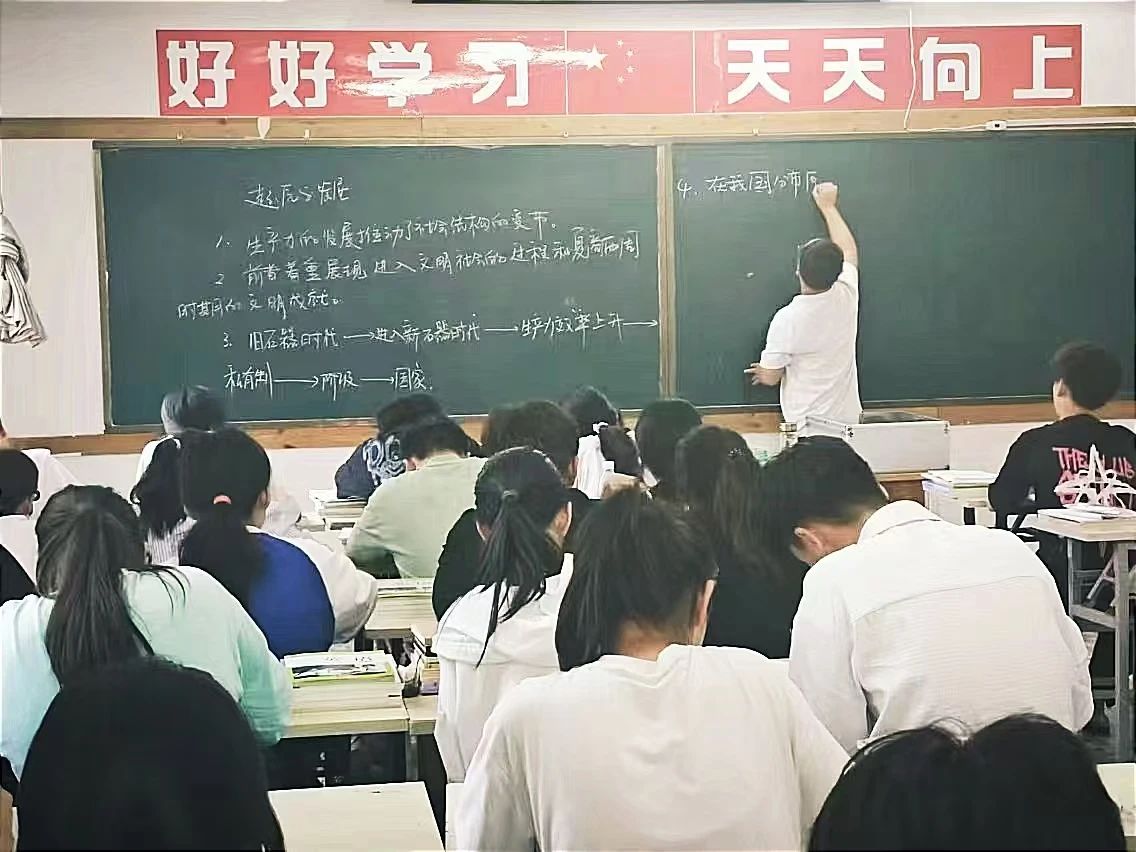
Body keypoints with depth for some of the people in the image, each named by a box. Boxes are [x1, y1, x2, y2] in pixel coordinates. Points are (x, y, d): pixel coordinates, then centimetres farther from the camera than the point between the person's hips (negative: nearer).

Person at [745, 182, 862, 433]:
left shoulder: (787, 319, -17)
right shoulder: (846, 298, -5)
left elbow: (770, 377, -7)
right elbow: (848, 250, 16)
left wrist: (762, 371, 18)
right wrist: (828, 206, 26)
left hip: (807, 427, -4)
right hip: (848, 419, 4)